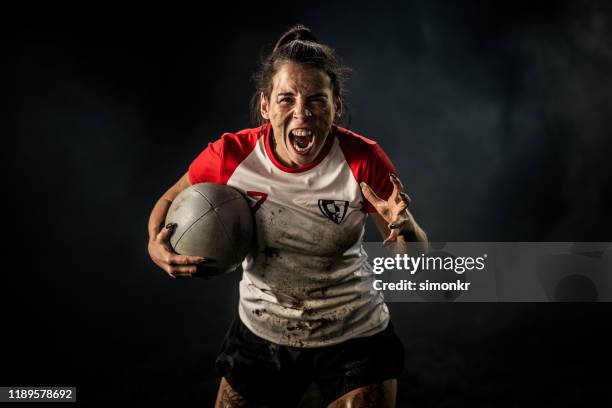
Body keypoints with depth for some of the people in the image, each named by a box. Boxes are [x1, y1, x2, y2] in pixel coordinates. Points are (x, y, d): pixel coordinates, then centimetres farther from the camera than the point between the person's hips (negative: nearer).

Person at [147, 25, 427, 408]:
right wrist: (156, 245, -18)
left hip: (354, 336, -1)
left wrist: (404, 229, -35)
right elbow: (171, 200, 3)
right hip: (261, 332, 2)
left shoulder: (363, 161, -21)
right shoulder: (231, 156, -18)